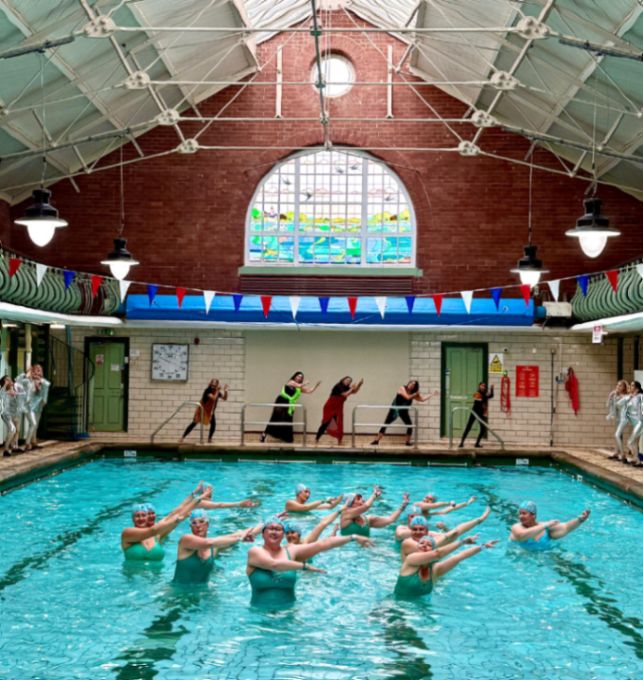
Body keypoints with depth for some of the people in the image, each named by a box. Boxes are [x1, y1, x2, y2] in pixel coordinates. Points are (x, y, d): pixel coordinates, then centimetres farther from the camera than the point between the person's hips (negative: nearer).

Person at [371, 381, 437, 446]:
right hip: (395, 410, -4)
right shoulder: (402, 388, -15)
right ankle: (377, 440, -1)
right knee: (385, 424, -5)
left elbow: (422, 399, -4)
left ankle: (408, 442, 4)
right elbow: (408, 397, -27)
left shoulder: (413, 394, -3)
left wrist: (432, 394, -6)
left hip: (404, 411, 4)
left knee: (410, 426, -10)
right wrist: (416, 394, -20)